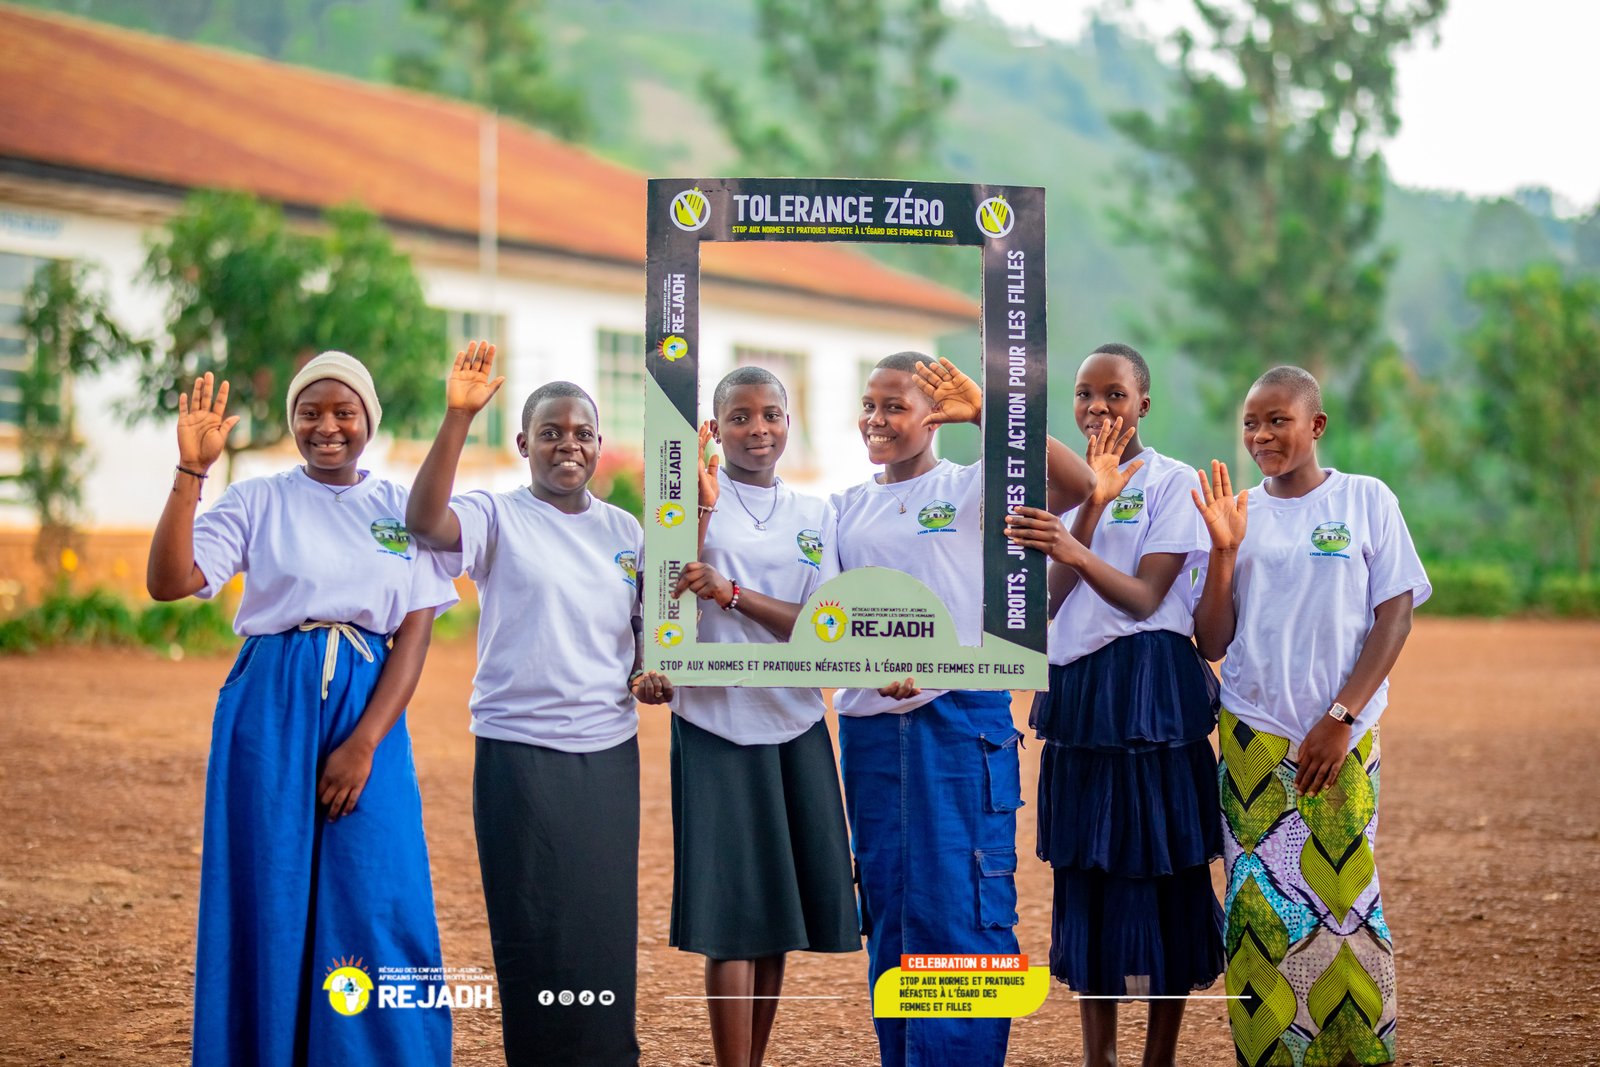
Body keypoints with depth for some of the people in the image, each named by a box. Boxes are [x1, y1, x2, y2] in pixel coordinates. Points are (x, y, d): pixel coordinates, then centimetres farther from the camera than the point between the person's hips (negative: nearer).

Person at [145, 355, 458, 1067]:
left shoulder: (403, 509, 7)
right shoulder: (257, 501, 3)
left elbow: (416, 634, 1)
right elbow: (168, 582, -9)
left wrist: (364, 743, -10)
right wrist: (190, 472, -18)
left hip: (369, 712, 1)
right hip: (271, 713, -1)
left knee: (372, 906, -1)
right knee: (268, 900, 2)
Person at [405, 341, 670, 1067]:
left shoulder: (626, 531, 11)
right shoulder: (498, 519, -4)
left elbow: (652, 624, 21)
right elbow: (425, 521, -25)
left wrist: (653, 673, -2)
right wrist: (457, 416, -34)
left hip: (610, 752, 4)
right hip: (521, 752, -4)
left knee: (608, 924, 10)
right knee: (535, 926, 1)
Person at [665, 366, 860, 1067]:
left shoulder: (812, 516, 9)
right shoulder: (696, 499, -2)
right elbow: (671, 606, -15)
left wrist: (729, 591, -15)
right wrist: (701, 509, -23)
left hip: (795, 729, 4)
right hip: (716, 728, -4)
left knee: (779, 916, 8)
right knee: (734, 917, -6)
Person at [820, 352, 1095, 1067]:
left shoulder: (974, 488, 1)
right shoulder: (846, 510, 15)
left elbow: (1078, 485, -15)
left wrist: (985, 410, -19)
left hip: (962, 720, -5)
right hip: (869, 727, 5)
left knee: (958, 909, -7)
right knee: (888, 912, 10)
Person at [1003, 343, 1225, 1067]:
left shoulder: (1172, 483, -3)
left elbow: (1144, 598, -15)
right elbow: (1051, 599, -2)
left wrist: (1074, 550, -33)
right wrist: (1094, 501, -13)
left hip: (1150, 688, -5)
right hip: (1074, 687, 5)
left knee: (1159, 870, -2)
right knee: (1085, 870, 6)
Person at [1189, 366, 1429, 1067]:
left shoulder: (1366, 501, 2)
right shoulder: (1237, 512, 7)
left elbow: (1396, 616, -2)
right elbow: (1211, 645, 5)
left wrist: (1340, 718, -9)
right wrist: (1223, 551, -8)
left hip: (1343, 738, -2)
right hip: (1253, 739, 2)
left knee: (1346, 897, -2)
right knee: (1260, 906, -2)